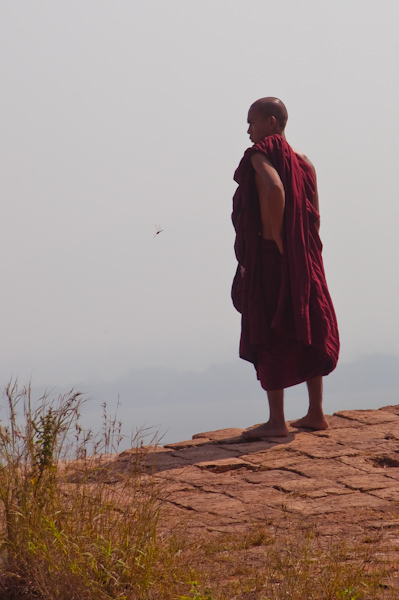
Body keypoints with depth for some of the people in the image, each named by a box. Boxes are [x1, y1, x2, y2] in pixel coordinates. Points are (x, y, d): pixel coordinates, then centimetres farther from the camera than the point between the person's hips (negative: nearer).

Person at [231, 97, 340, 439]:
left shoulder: (261, 154, -9)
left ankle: (277, 421, -3)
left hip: (268, 256, -8)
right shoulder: (304, 162, 14)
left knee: (268, 335, -3)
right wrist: (305, 253, 14)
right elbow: (314, 217, 11)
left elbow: (274, 188, -28)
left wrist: (274, 237, -20)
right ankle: (316, 414, 17)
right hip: (304, 259, 8)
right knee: (306, 332, 13)